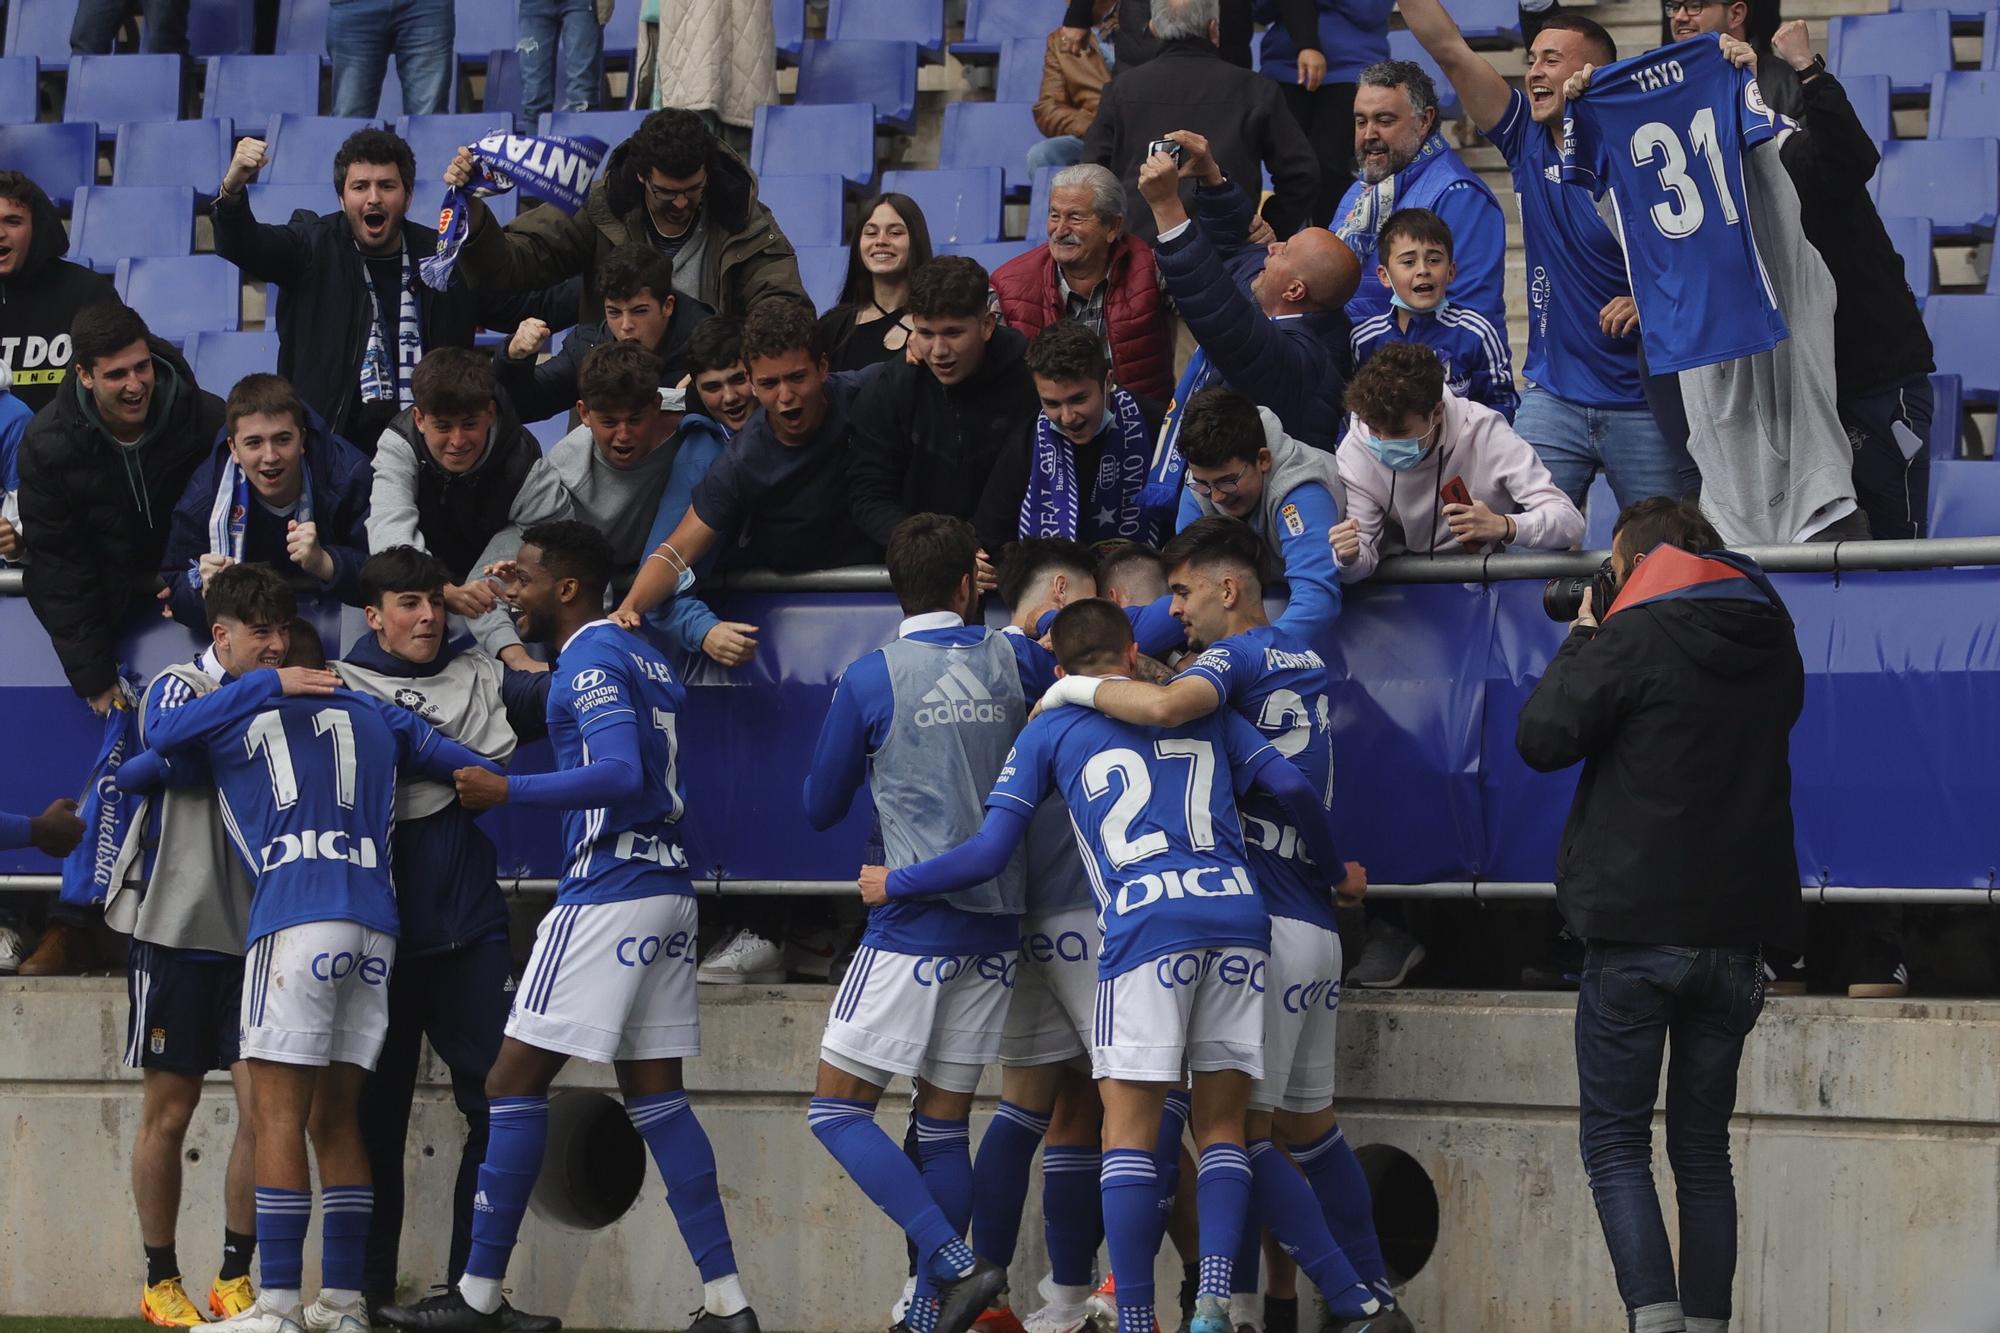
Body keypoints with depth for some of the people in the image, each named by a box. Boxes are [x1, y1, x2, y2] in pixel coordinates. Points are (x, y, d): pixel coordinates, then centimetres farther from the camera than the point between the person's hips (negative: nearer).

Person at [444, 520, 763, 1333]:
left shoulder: (590, 661, -10)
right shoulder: (643, 658, 17)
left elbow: (620, 775, -22)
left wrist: (506, 792, -17)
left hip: (608, 893, -9)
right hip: (667, 889, 9)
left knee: (515, 1084, -3)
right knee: (656, 1099, 9)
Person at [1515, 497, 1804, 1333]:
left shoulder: (1637, 639, -9)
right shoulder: (1771, 644, 10)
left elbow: (1543, 739, -9)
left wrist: (1580, 642, 7)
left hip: (1639, 930, -5)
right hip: (1736, 933, 5)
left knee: (1615, 1144, -2)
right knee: (1703, 1151, 12)